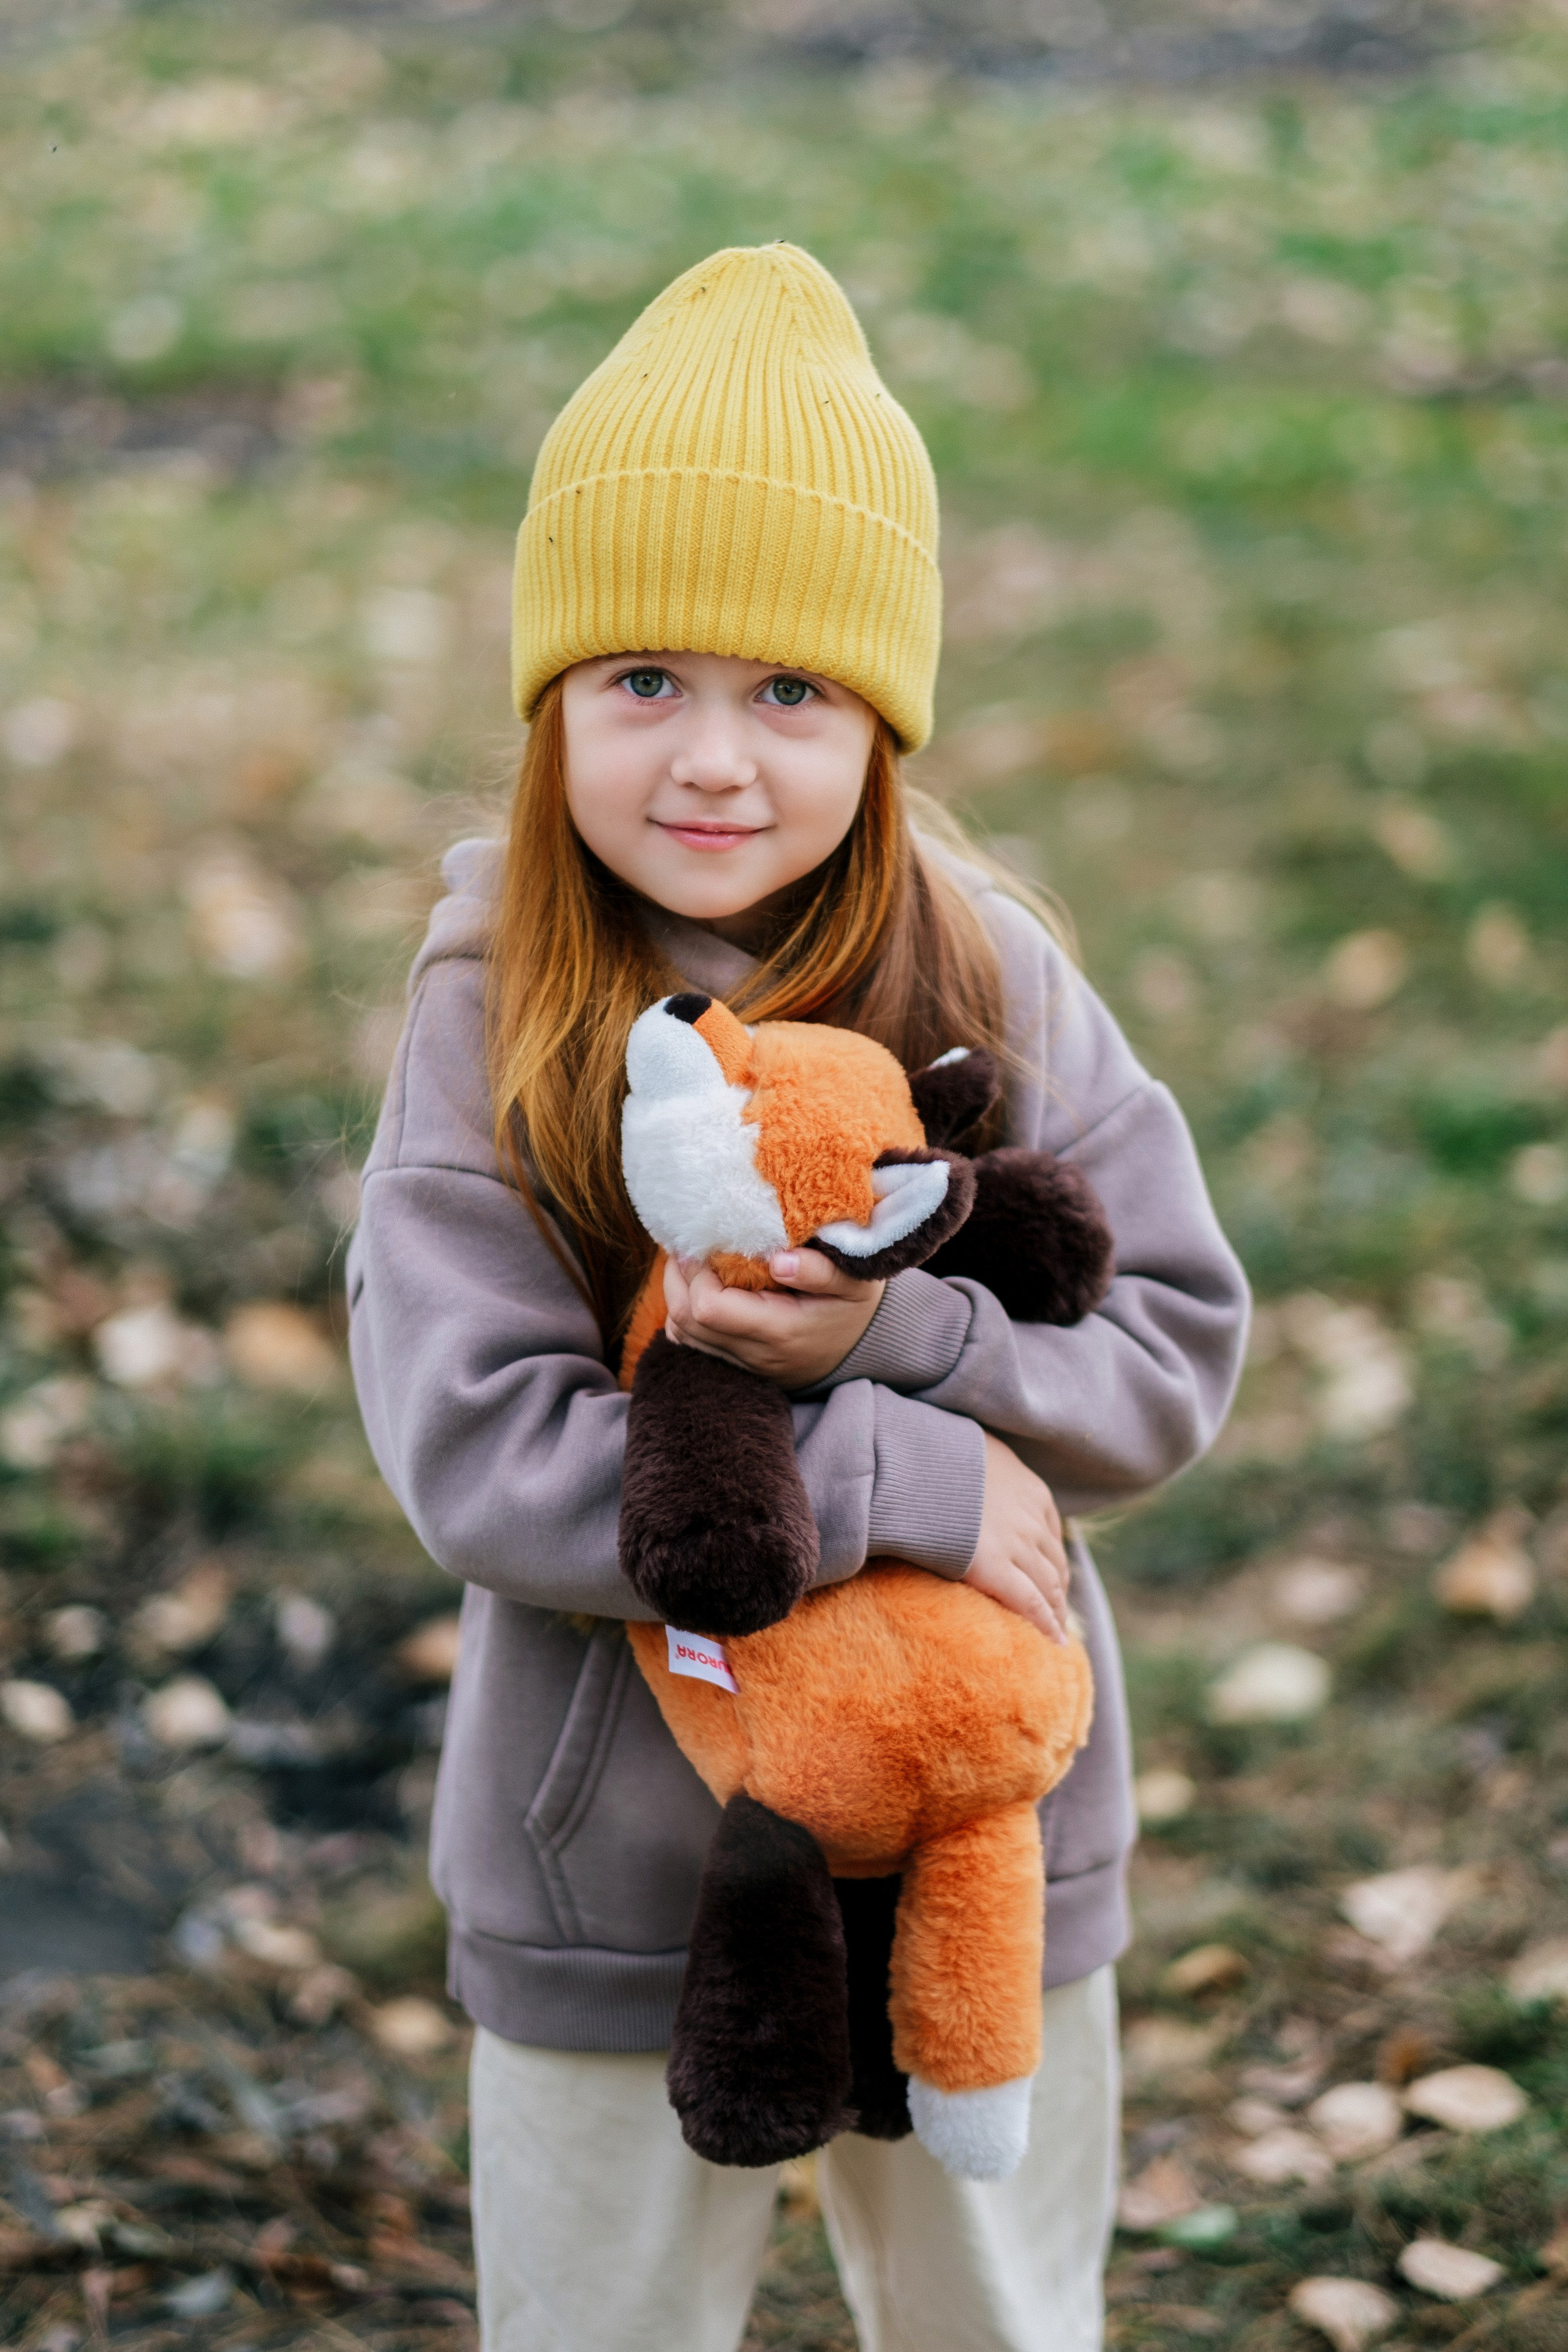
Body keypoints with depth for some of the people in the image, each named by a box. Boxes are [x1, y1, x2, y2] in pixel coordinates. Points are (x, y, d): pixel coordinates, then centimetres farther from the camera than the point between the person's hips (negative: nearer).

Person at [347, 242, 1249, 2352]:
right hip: (615, 1877, -1)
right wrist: (896, 1475, -26)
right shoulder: (490, 1022, -15)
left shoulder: (989, 986, -10)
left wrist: (896, 1336, -26)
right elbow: (473, 1455, -22)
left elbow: (1180, 1353, -8)